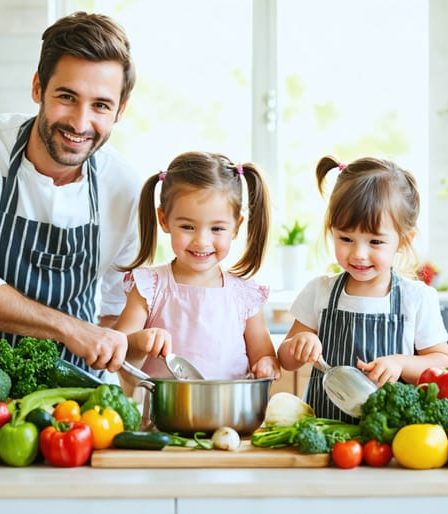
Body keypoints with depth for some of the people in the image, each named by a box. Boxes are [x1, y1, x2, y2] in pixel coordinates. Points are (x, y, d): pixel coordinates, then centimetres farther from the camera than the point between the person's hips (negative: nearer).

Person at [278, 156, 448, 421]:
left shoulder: (418, 298, 0)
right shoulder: (319, 292, 6)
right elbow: (287, 361, 13)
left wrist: (401, 364, -12)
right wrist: (299, 344, -8)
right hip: (324, 426, 2)